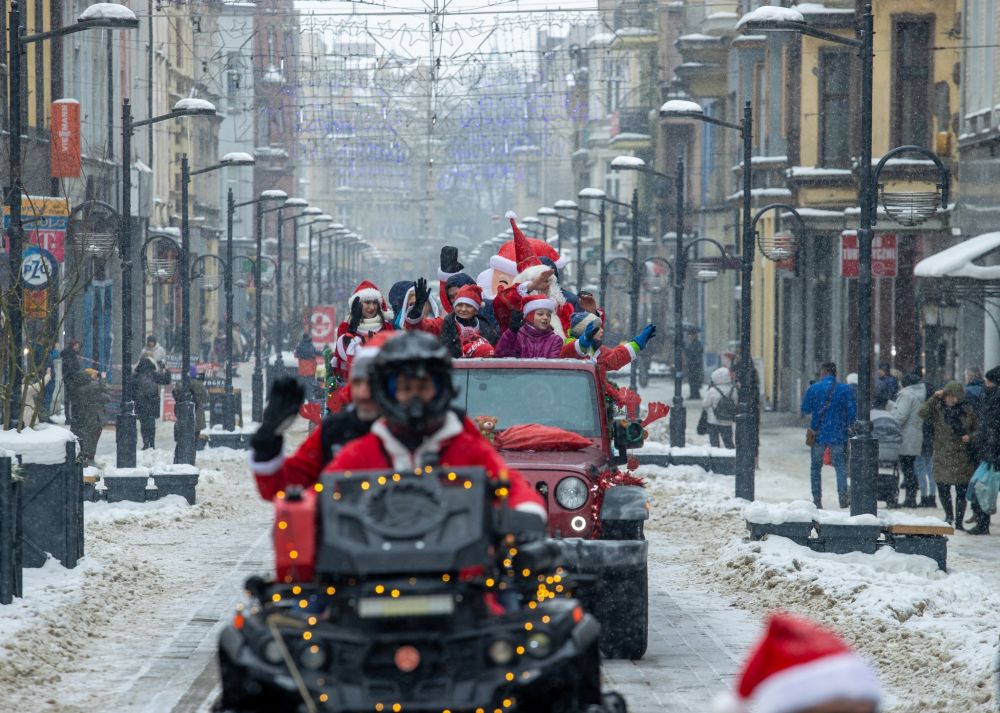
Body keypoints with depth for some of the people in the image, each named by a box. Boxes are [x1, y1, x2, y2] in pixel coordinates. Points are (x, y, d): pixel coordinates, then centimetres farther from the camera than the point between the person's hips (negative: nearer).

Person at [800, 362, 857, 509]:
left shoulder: (814, 388, -5)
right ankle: (843, 498, -3)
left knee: (815, 468, 10)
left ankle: (817, 500, 6)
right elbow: (853, 411, -3)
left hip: (818, 435, -1)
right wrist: (846, 425, 13)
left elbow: (805, 410, 1)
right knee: (841, 467, 8)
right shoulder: (845, 389, -4)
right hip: (839, 435, 1)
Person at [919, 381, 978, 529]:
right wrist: (935, 398, -18)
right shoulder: (938, 409, 2)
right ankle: (949, 515, 28)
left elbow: (976, 430, 14)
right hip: (942, 456, 0)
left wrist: (970, 437, -7)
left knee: (961, 490, 0)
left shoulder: (967, 411, 3)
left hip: (962, 456, 0)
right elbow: (923, 413, -15)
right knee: (943, 489, 3)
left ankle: (959, 521, 9)